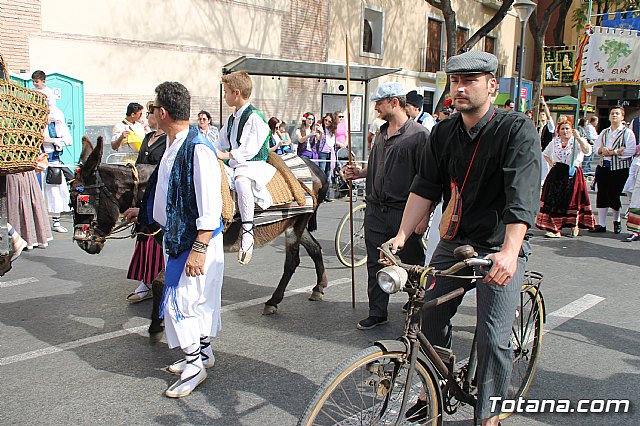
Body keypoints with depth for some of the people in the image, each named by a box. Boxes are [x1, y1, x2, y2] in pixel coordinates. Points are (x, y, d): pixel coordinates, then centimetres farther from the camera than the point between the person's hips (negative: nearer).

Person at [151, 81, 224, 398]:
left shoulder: (198, 149, -22)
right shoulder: (171, 145, 7)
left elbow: (210, 205, -25)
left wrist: (199, 248, -26)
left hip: (197, 240, -9)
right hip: (176, 235, 9)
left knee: (179, 301, -5)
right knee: (199, 300, 19)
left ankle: (195, 366, 11)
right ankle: (203, 352, 35)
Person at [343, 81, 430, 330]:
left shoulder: (419, 134, -9)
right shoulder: (382, 133, 15)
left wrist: (424, 215, -17)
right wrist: (360, 172, 8)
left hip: (404, 213, -7)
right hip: (376, 210, 7)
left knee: (412, 264, 5)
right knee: (376, 265, 11)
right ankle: (377, 312, 21)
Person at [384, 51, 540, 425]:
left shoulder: (517, 129, -15)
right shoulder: (444, 132, 2)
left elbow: (523, 196, -27)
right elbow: (425, 187, 0)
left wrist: (509, 252, -40)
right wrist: (402, 235, -12)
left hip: (501, 248, -5)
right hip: (454, 242, 5)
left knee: (493, 337, -7)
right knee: (430, 316, 6)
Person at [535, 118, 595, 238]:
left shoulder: (577, 142, -1)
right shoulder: (554, 142, 12)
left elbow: (587, 150, -21)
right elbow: (545, 154, 29)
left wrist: (578, 137, -29)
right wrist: (550, 163, 12)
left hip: (572, 175, -3)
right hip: (556, 175, 4)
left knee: (572, 200, 2)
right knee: (554, 200, -2)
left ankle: (574, 226, 21)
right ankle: (555, 229, 2)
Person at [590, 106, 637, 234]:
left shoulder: (627, 132, -3)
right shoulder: (604, 132, 15)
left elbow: (631, 151, -14)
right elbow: (595, 147, 12)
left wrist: (613, 152, -18)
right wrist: (602, 149, -10)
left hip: (620, 169, -5)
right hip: (604, 167, 5)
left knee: (613, 196, -1)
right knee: (602, 195, 3)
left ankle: (617, 221, 24)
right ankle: (601, 224, 10)